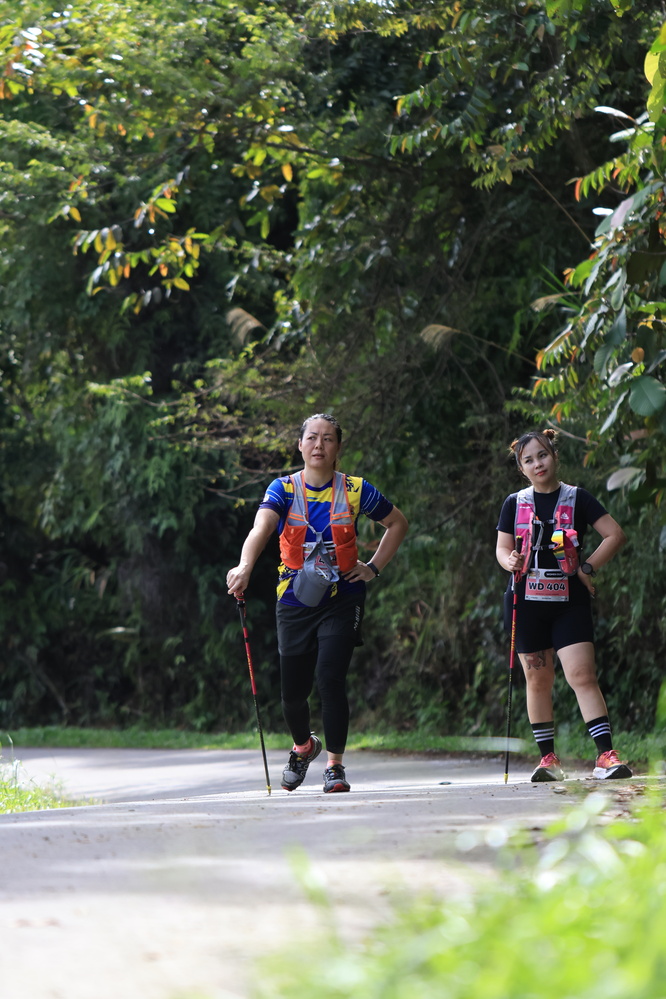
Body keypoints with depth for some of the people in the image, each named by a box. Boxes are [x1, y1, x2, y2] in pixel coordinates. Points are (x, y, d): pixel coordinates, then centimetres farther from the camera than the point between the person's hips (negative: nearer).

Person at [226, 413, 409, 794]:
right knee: (293, 691, 5)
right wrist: (245, 567, -41)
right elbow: (262, 527, -22)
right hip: (295, 601, 1)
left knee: (330, 678, -17)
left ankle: (335, 765, -3)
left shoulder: (356, 490, -1)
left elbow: (398, 523, 14)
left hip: (341, 600, -1)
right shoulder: (284, 489, -3)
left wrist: (374, 568, 4)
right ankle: (304, 746, 37)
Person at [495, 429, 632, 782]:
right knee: (537, 680, 5)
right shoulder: (515, 504, 8)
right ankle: (548, 758, 12)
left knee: (582, 675, -14)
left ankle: (606, 756, -19)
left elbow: (615, 534, 0)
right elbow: (502, 548, 8)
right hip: (527, 602, 3)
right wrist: (511, 561, -15)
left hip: (569, 602, -3)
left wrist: (588, 568, -8)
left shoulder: (577, 498, 1)